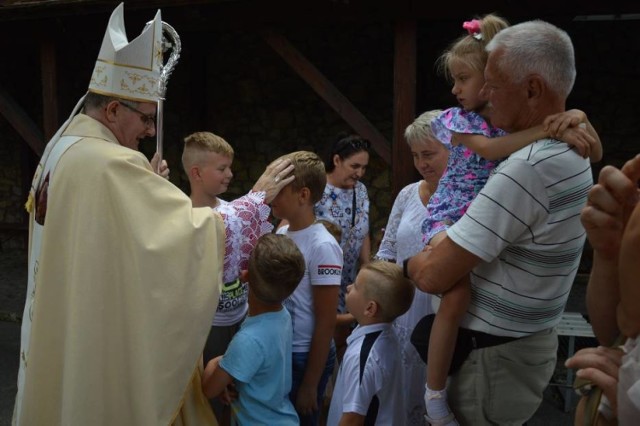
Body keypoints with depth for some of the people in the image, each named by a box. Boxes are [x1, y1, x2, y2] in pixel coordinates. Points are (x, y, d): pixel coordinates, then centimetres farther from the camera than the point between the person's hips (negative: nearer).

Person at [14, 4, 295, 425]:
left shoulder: (61, 150, 6)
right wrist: (259, 198, -15)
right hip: (107, 343, -9)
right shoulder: (110, 164, -25)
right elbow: (193, 232, -26)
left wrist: (149, 185, 9)